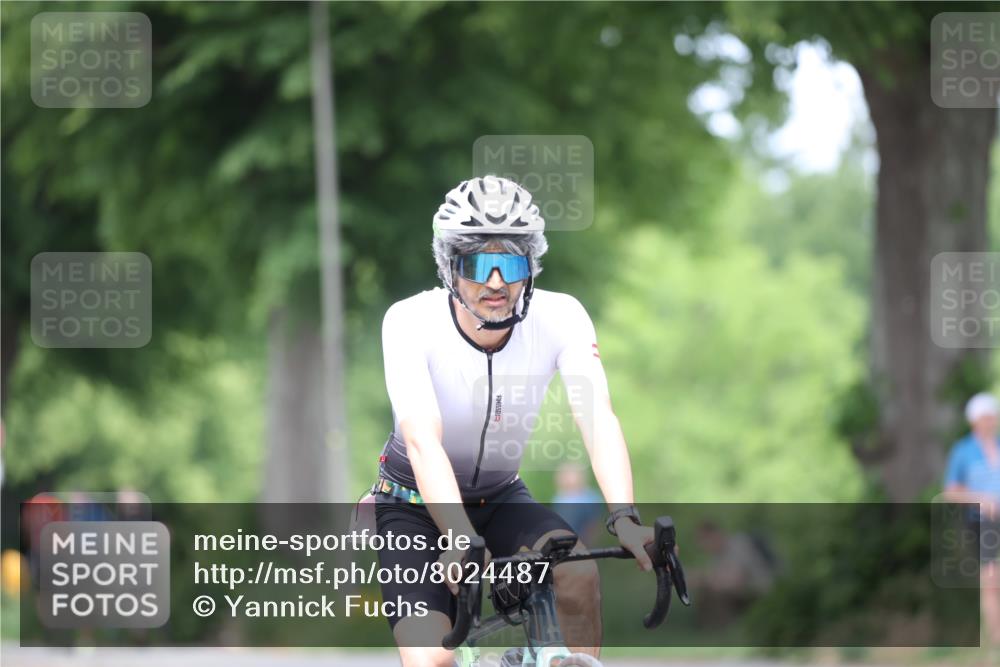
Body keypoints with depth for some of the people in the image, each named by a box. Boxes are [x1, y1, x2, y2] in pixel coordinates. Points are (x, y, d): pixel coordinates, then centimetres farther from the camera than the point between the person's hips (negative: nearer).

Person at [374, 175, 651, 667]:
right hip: (417, 506, -3)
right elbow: (423, 442, -37)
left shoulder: (561, 317, -19)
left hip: (500, 500, 3)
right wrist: (462, 543, -53)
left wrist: (623, 518, -48)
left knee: (578, 570, -28)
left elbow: (598, 419, -30)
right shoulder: (411, 322, -26)